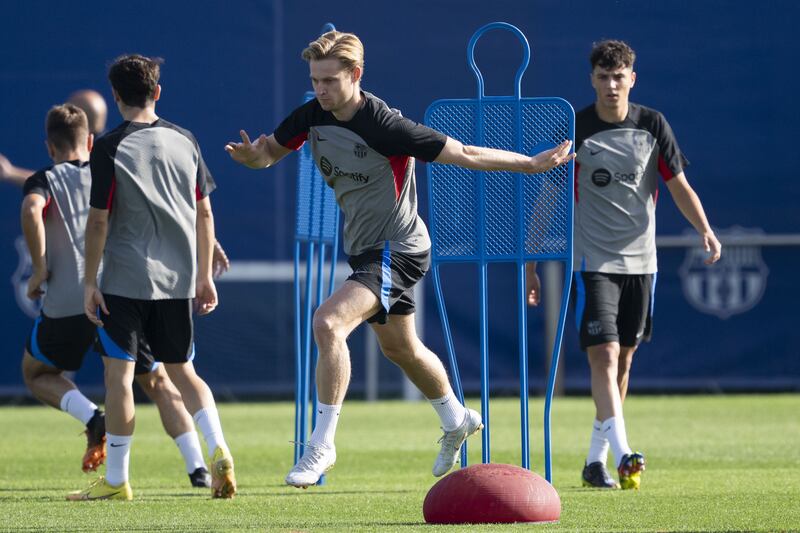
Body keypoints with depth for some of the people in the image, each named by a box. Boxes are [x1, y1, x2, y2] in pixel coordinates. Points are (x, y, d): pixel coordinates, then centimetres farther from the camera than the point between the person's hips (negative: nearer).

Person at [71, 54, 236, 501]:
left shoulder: (109, 149, -8)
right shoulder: (184, 141, 5)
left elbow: (99, 221, -9)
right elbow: (204, 212, 9)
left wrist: (90, 282, -2)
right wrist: (204, 276, 16)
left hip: (125, 280, -5)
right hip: (178, 279, 5)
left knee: (119, 372, 2)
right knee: (182, 370, 15)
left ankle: (116, 480, 4)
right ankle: (219, 449, -6)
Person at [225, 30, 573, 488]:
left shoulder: (386, 127, -26)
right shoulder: (312, 116, -7)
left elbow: (464, 154, -20)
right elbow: (272, 150, 8)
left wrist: (532, 164, -17)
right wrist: (251, 155, -17)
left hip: (398, 249, -9)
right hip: (365, 249, 9)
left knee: (329, 322, -27)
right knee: (400, 348, 25)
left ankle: (322, 443, -19)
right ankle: (457, 420, 50)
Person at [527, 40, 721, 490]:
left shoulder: (653, 125, 1)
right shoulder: (574, 131, -5)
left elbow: (679, 185, 4)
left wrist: (705, 229, -14)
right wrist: (530, 266, -2)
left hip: (641, 260, 4)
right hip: (593, 261, -3)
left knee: (623, 360, 7)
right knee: (604, 354, -17)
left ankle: (596, 460, 16)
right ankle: (622, 453, -28)